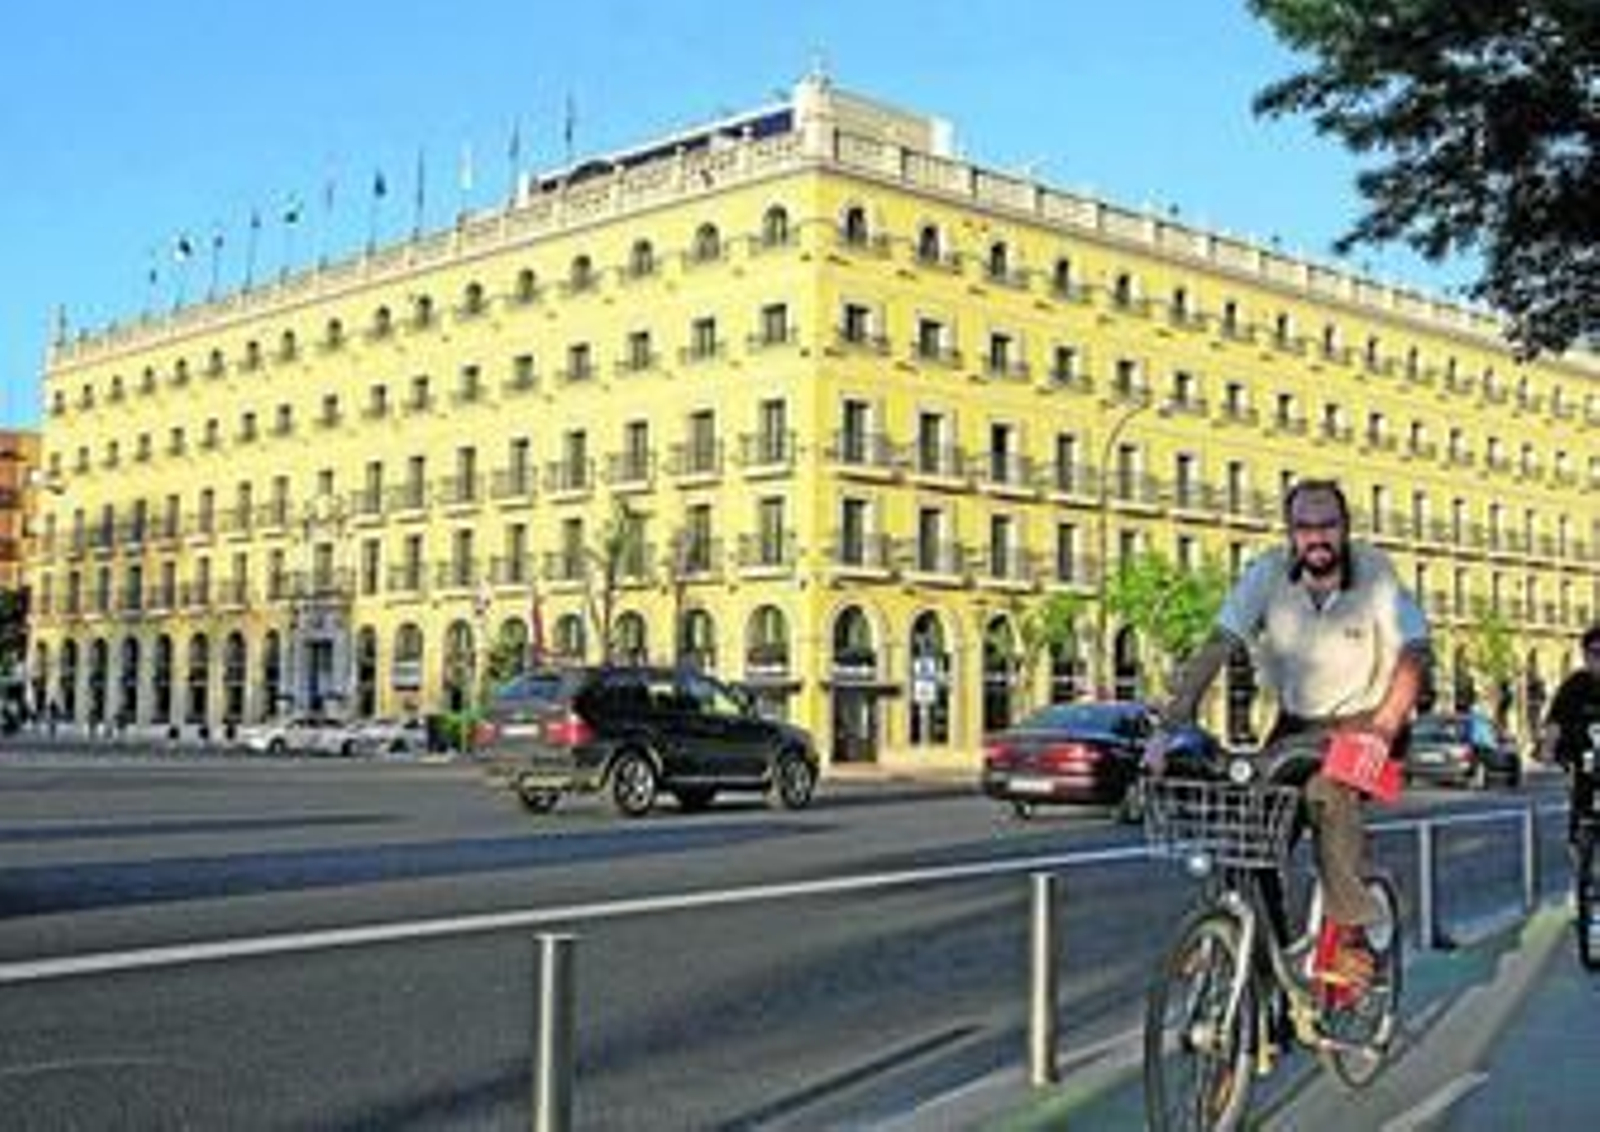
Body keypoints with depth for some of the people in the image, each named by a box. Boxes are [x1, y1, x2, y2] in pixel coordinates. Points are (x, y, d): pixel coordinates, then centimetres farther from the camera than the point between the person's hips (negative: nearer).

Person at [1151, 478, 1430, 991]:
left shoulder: (1375, 573, -18)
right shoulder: (1268, 574, -14)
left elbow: (1413, 656, -25)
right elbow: (1215, 650, -19)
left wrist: (1382, 730, -41)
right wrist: (1168, 728, -29)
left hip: (1365, 721, -3)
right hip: (1296, 723, 3)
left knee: (1328, 792, -31)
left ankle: (1350, 934, -19)